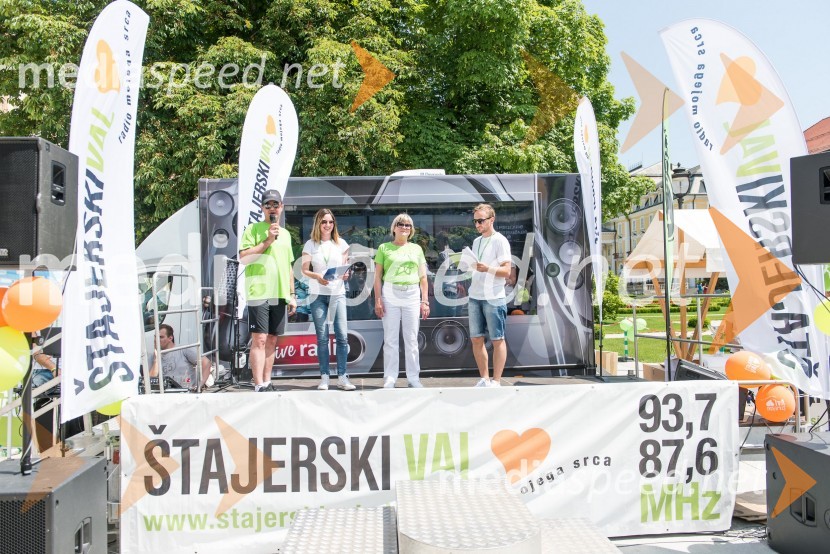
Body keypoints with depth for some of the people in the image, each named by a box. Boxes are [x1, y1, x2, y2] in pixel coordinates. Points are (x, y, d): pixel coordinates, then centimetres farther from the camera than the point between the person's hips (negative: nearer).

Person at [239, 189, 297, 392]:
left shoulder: (285, 234, 18)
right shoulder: (253, 229, 1)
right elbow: (243, 258, -10)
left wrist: (292, 294, 17)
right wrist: (267, 241, -13)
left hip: (279, 295, 6)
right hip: (259, 293, -5)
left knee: (272, 340, 9)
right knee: (259, 339, -9)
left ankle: (267, 383, 16)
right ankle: (259, 386, -7)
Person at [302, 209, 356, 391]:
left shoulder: (341, 244, 8)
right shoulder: (310, 244, 5)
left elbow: (346, 266, 13)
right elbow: (304, 269, 2)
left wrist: (346, 274, -10)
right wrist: (317, 277, -18)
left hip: (337, 293, 1)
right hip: (318, 294, -1)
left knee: (342, 336, -6)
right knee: (322, 337, 1)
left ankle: (342, 377, 1)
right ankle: (324, 377, 8)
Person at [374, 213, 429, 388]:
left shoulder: (416, 249, 13)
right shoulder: (384, 248, 6)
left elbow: (423, 277, 12)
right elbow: (378, 276, 4)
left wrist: (425, 301, 6)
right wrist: (377, 300, -5)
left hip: (412, 295, 2)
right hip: (390, 294, -2)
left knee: (412, 339, 5)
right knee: (390, 339, 0)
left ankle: (413, 377, 12)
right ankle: (390, 378, 7)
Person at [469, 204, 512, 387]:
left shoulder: (500, 241, -5)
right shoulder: (476, 242, 17)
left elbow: (507, 271, -11)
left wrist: (488, 269, -25)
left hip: (493, 298, -7)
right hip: (475, 298, 7)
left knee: (497, 340, 0)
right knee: (476, 339, 8)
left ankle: (496, 382, 5)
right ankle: (484, 379, 18)